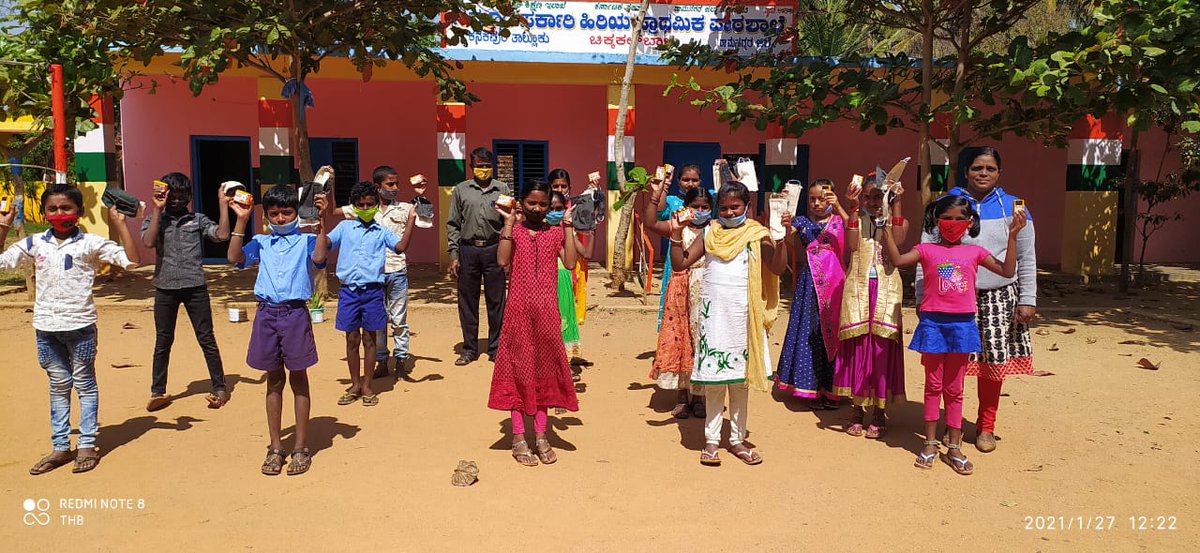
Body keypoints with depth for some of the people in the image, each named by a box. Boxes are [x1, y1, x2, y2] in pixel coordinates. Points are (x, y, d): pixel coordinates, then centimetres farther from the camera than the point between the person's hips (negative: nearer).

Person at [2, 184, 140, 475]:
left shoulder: (91, 243, -5)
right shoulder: (34, 244, 6)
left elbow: (130, 260, -13)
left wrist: (119, 223, -15)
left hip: (80, 325, -4)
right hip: (46, 327, 4)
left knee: (84, 384, 7)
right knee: (58, 386, 13)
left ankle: (87, 445, 14)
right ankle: (60, 447, 21)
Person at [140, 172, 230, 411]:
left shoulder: (198, 220, 7)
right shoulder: (155, 220, 7)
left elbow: (222, 234, -9)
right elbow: (148, 242, -13)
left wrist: (223, 204, -6)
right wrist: (157, 209, -11)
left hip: (195, 287, -1)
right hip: (165, 288, 1)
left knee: (206, 339, 3)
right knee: (163, 341, 10)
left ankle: (219, 389, 11)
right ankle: (158, 392, 20)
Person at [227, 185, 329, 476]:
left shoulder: (306, 240, 2)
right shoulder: (261, 242, 11)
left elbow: (319, 258, -18)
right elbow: (235, 258, -4)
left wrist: (320, 220, -21)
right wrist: (241, 220, -6)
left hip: (296, 313, -3)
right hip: (266, 313, 3)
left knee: (298, 379, 5)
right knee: (274, 380, 11)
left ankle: (301, 448, 14)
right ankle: (275, 448, 20)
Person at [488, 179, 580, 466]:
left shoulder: (556, 232, 6)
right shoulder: (512, 230, 4)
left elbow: (570, 263, -10)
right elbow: (502, 261, -14)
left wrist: (567, 225, -9)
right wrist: (508, 222, -12)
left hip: (546, 311, 1)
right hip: (519, 310, -1)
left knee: (544, 371, 8)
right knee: (518, 370, 4)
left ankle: (541, 437, 20)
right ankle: (519, 439, 14)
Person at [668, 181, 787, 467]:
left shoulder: (757, 235, 3)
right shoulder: (710, 233, 7)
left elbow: (777, 268, -8)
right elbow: (680, 264, 6)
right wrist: (676, 235, -6)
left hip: (743, 313, 0)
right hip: (714, 311, 1)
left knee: (740, 378, 7)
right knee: (713, 378, 3)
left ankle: (737, 439, 17)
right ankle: (711, 440, 11)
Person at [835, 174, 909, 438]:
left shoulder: (898, 221, 7)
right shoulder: (857, 220, 8)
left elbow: (898, 240, -15)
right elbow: (851, 245, -11)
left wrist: (896, 205, -16)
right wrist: (853, 209, -14)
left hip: (886, 293, -1)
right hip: (858, 291, 1)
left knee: (882, 349, 1)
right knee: (857, 347, 3)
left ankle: (880, 413, 12)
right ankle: (858, 410, 14)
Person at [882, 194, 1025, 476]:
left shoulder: (974, 252, 6)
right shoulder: (927, 250, 0)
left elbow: (1007, 271, 2)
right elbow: (897, 260, -13)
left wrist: (1012, 236, -4)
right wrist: (886, 229, -20)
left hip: (962, 325, 1)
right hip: (933, 323, -1)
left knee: (954, 389, 10)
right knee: (933, 386, 9)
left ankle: (954, 447, 18)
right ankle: (930, 444, 18)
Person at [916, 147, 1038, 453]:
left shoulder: (1014, 208, 6)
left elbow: (1027, 259, 6)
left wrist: (1027, 300, 0)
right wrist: (922, 296, -3)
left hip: (999, 298, 1)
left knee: (994, 362, 4)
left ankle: (986, 427, 20)